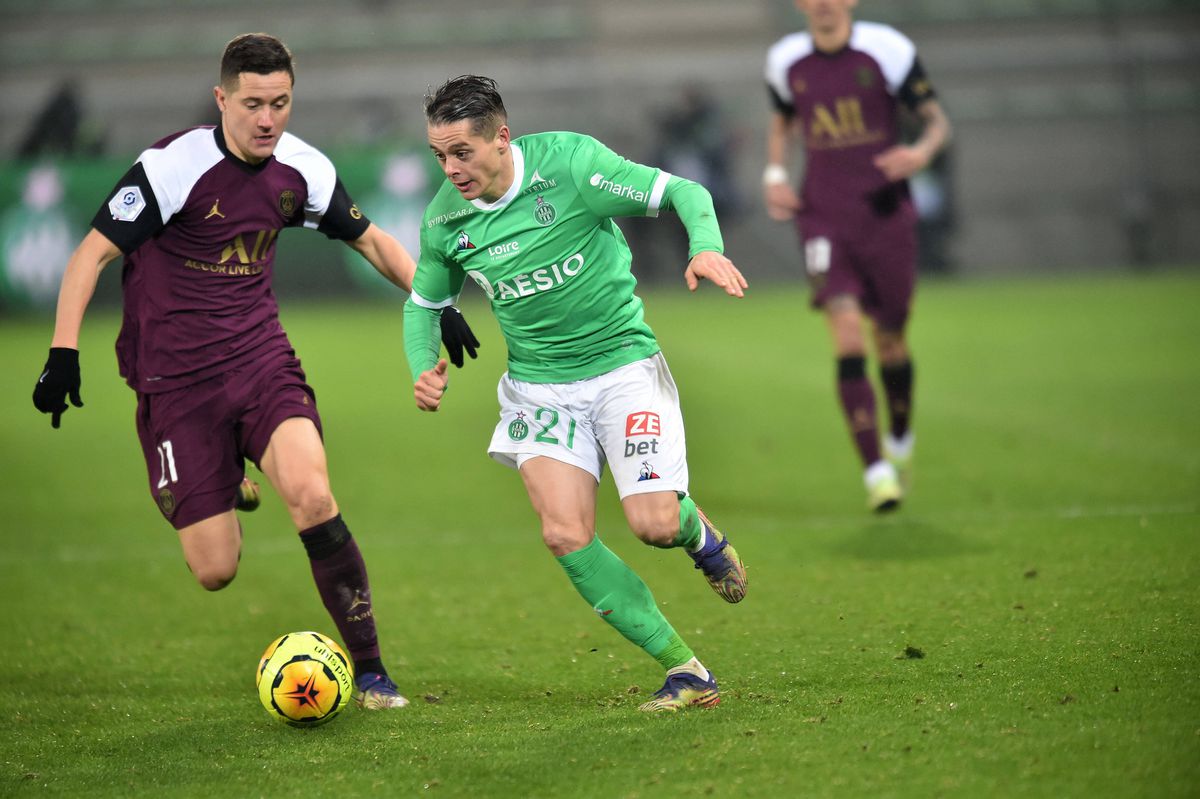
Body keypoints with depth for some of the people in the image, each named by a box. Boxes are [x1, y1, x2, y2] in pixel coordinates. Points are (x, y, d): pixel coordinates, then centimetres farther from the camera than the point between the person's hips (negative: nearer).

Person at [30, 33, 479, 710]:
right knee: (216, 571, -6)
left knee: (312, 495, -26)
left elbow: (370, 240, 16)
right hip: (175, 377, -3)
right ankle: (222, 489, 33)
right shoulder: (173, 167, -16)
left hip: (261, 358, 3)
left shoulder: (302, 170, -1)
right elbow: (94, 253, -10)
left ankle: (369, 667, -13)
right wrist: (64, 353, -18)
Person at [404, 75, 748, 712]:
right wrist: (423, 369, -4)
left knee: (652, 524, -16)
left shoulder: (569, 163, -16)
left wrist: (707, 248, -33)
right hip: (539, 388, 3)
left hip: (622, 364, -3)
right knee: (566, 536, -15)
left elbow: (682, 193, -12)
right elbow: (424, 303, 16)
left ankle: (698, 533, 25)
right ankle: (685, 671, -5)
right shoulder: (444, 219, -3)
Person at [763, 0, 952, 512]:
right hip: (823, 217, 1)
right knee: (847, 336, -16)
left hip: (887, 215, -1)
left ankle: (900, 441, 40)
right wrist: (774, 173, 5)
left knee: (890, 338, 10)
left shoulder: (886, 49, -6)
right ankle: (876, 472, -19)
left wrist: (922, 151, -23)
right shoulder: (786, 61, 4)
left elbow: (936, 118, 0)